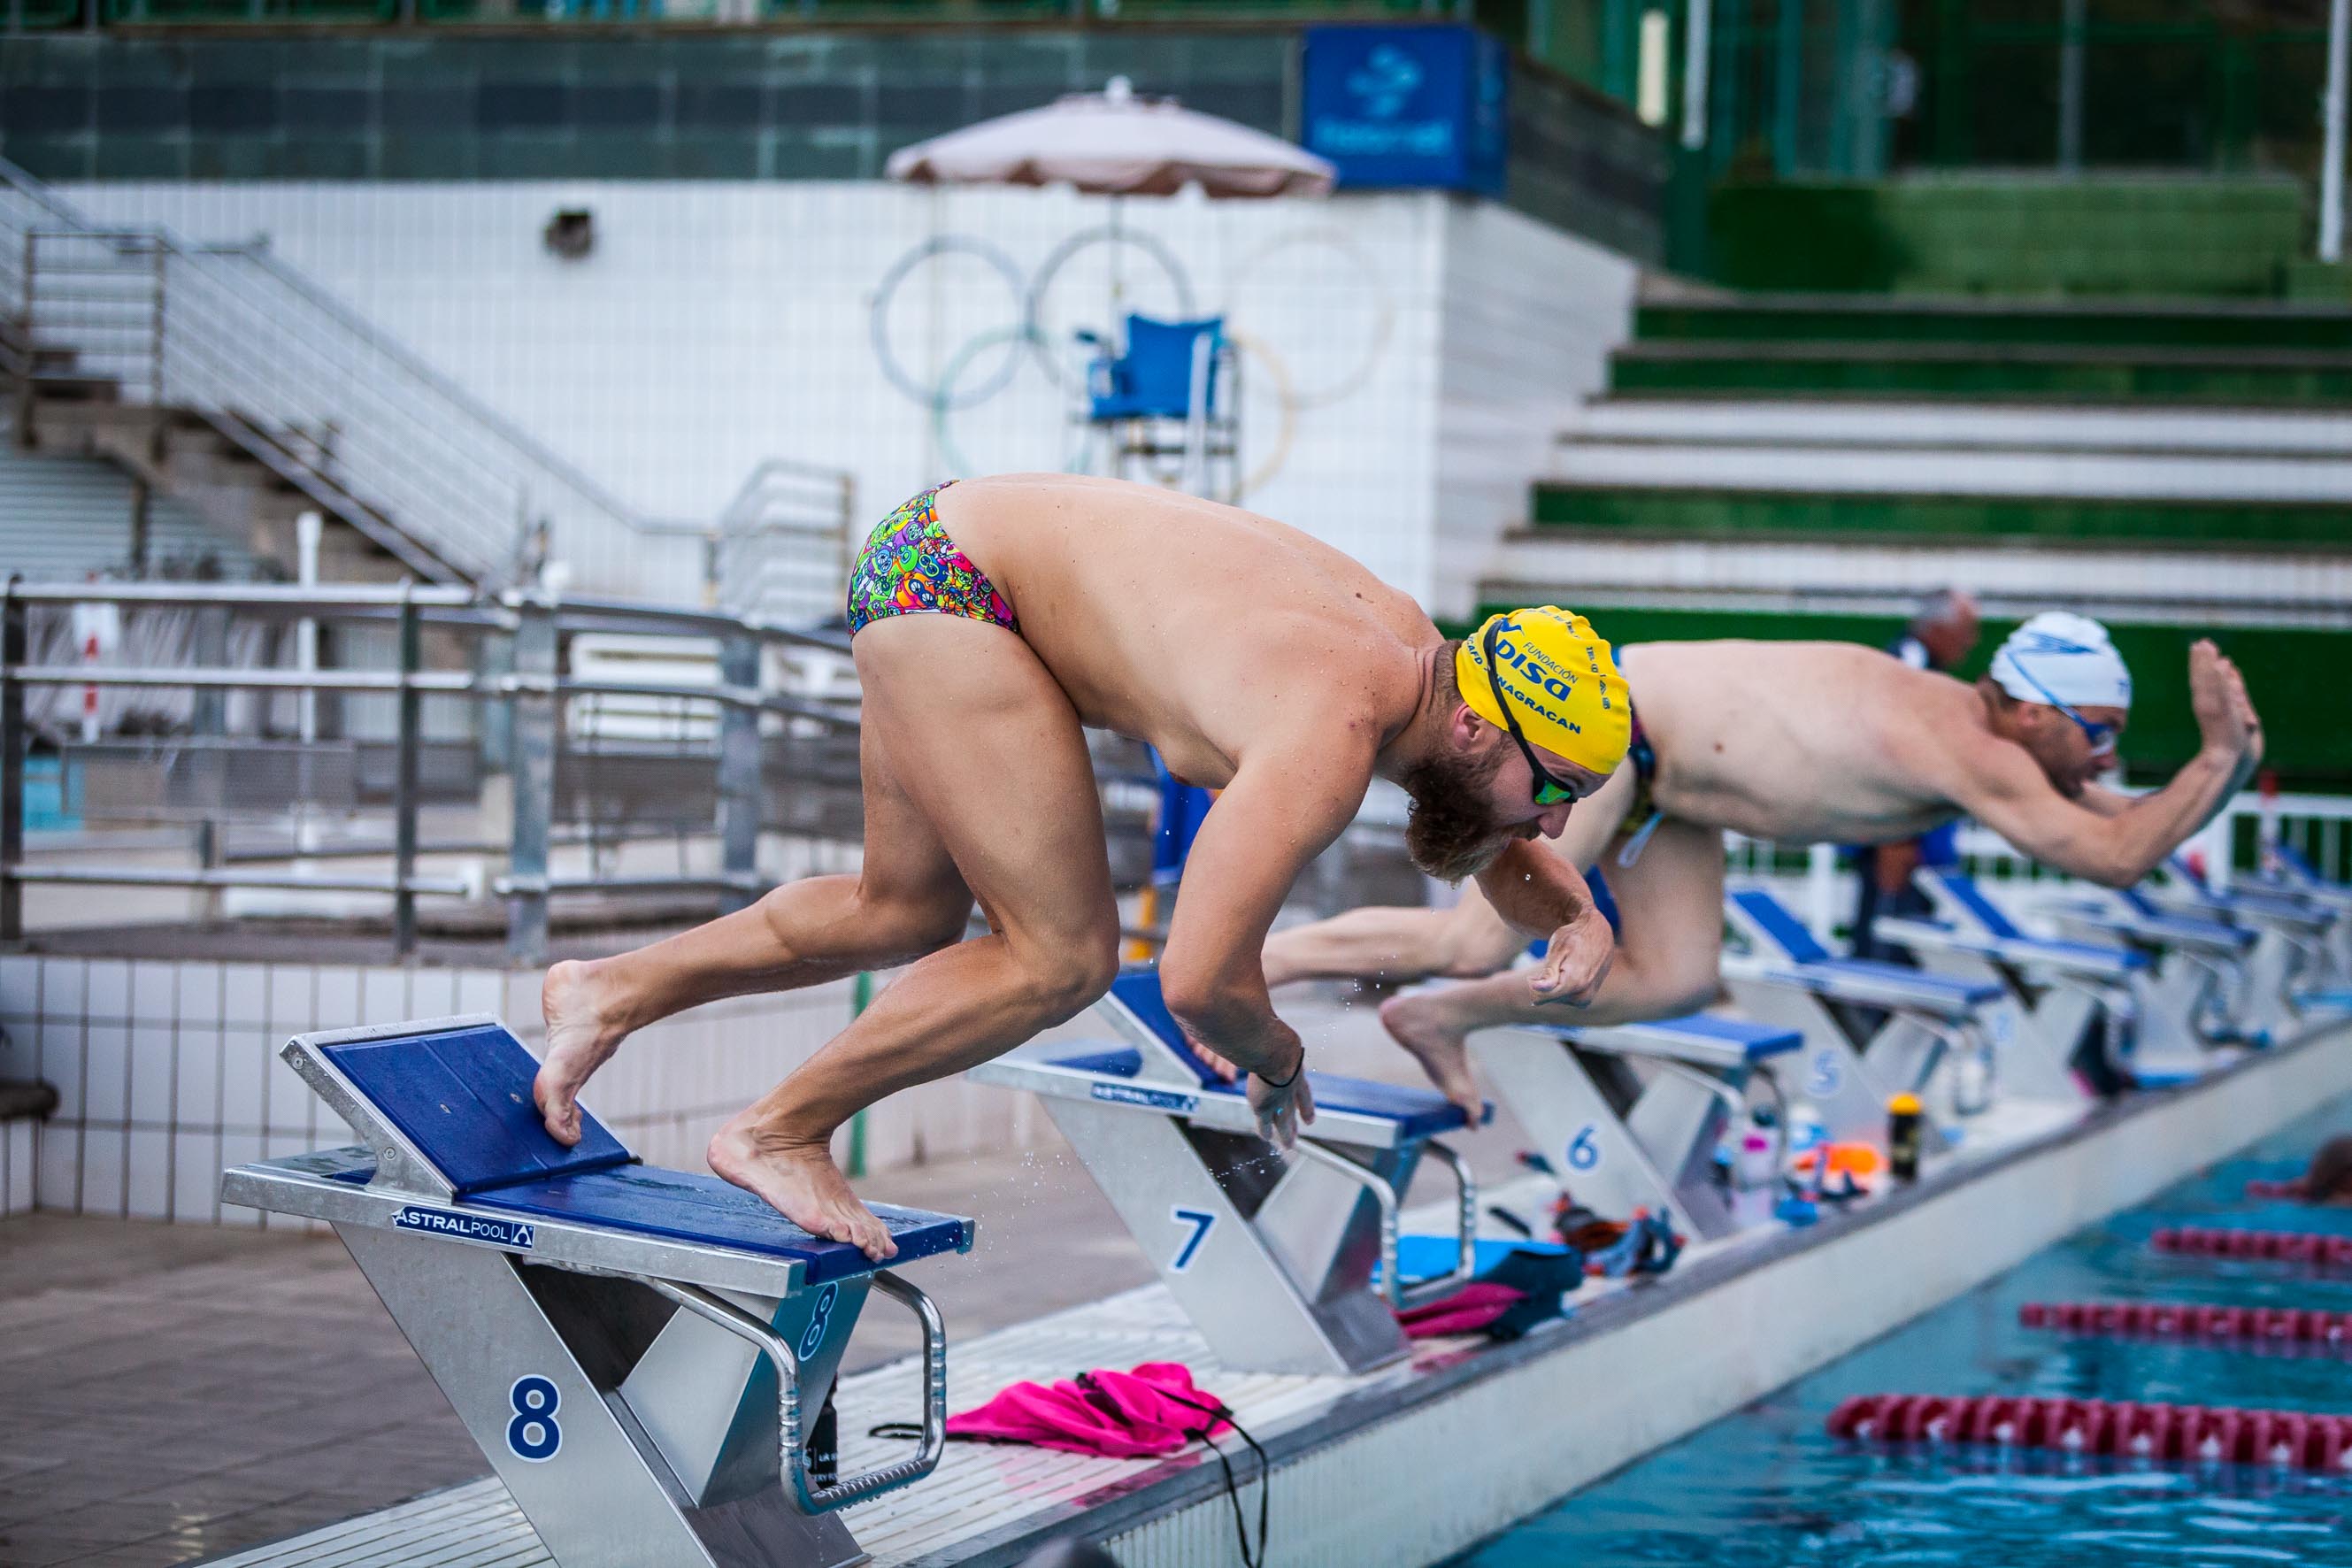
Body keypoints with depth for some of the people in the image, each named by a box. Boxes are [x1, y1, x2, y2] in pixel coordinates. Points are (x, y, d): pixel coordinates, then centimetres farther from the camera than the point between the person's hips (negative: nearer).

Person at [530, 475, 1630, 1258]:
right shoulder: (1334, 739, -29)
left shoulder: (1419, 656, -1)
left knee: (906, 914, 23)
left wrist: (1580, 919, -4)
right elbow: (1196, 979, -33)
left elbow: (1507, 860, 18)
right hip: (950, 574, -10)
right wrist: (1276, 1059, -12)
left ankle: (611, 995, 34)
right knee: (1064, 953, -11)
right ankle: (779, 1131, 0)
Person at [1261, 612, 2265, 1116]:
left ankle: (1440, 1017, 18)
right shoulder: (1963, 753, -26)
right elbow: (2114, 857, -30)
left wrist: (2227, 767, -3)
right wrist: (2218, 761, -26)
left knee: (1672, 981, 8)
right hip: (1610, 718, -9)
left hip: (1661, 766, 9)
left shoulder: (1984, 739, 1)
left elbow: (2118, 818, 12)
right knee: (1475, 943, -11)